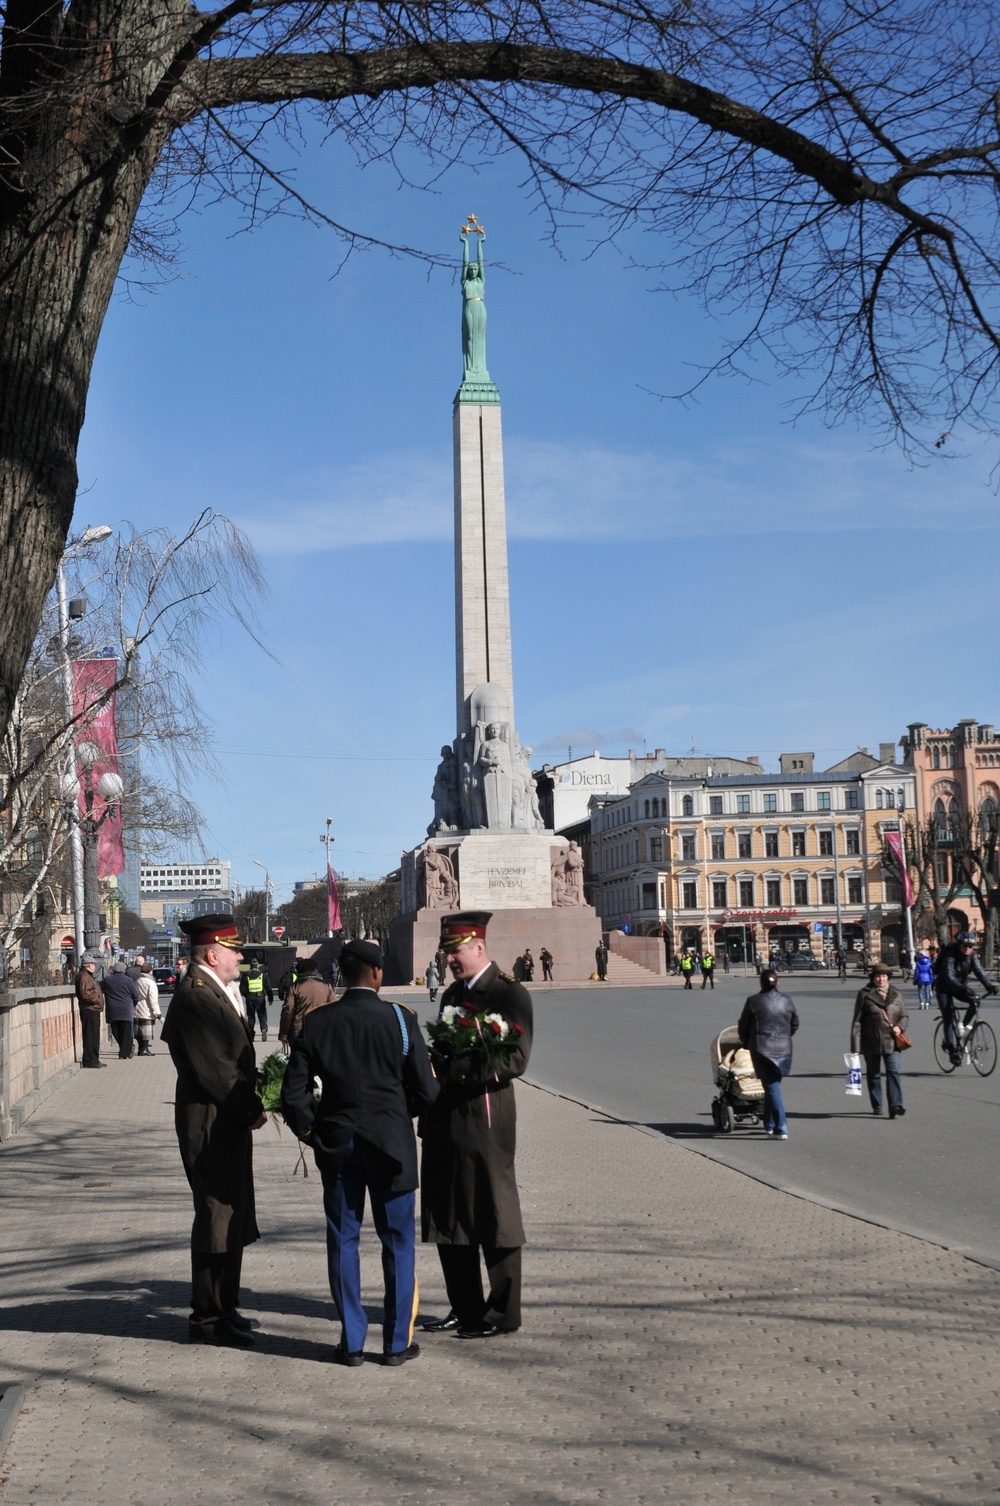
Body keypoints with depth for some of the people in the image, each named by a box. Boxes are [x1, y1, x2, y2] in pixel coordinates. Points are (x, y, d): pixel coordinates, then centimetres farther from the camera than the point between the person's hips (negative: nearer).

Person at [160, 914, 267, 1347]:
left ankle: (223, 1308, 28)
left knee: (231, 1218, 17)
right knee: (217, 1218, -3)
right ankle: (208, 1319, 6)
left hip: (229, 1122, 10)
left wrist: (251, 1103, 6)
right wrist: (250, 1110, -13)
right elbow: (214, 1068, -22)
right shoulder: (195, 997, -19)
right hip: (211, 1125, -10)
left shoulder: (216, 994, 14)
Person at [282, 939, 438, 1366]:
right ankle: (397, 1342, 12)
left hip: (336, 1144, 2)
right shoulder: (401, 1019, -8)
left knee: (343, 1241, 10)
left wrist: (312, 1132, 13)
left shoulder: (316, 1023, -3)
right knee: (398, 1242, 8)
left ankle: (352, 1342, 14)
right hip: (391, 1141, -2)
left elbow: (293, 1092, -3)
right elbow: (426, 1091, -5)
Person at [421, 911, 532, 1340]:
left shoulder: (510, 993, -8)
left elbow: (515, 1060, -17)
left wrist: (451, 1070, -23)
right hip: (444, 1122, 8)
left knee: (494, 1216, 0)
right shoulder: (452, 994, 17)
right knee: (448, 1218, 12)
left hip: (484, 1123, -8)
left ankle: (503, 1314, 10)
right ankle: (465, 1309, 23)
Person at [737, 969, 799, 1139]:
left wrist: (745, 1042, 20)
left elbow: (743, 1026, 1)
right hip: (784, 1050, 4)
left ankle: (781, 1129, -8)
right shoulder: (786, 1000, 3)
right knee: (772, 1086, 17)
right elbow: (795, 1024, 15)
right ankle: (769, 1125, 24)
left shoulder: (753, 1001, -8)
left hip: (762, 1050, -4)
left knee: (772, 1087, -3)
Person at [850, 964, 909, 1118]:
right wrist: (855, 1045, -6)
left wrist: (899, 1026, -7)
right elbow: (857, 1021, -2)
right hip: (871, 1042, -1)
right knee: (873, 1074, 10)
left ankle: (895, 1106, -15)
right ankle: (876, 1105, 24)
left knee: (894, 1072, -12)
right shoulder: (864, 994, -1)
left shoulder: (896, 994, 8)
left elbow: (904, 1016, 16)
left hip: (891, 1042, 1)